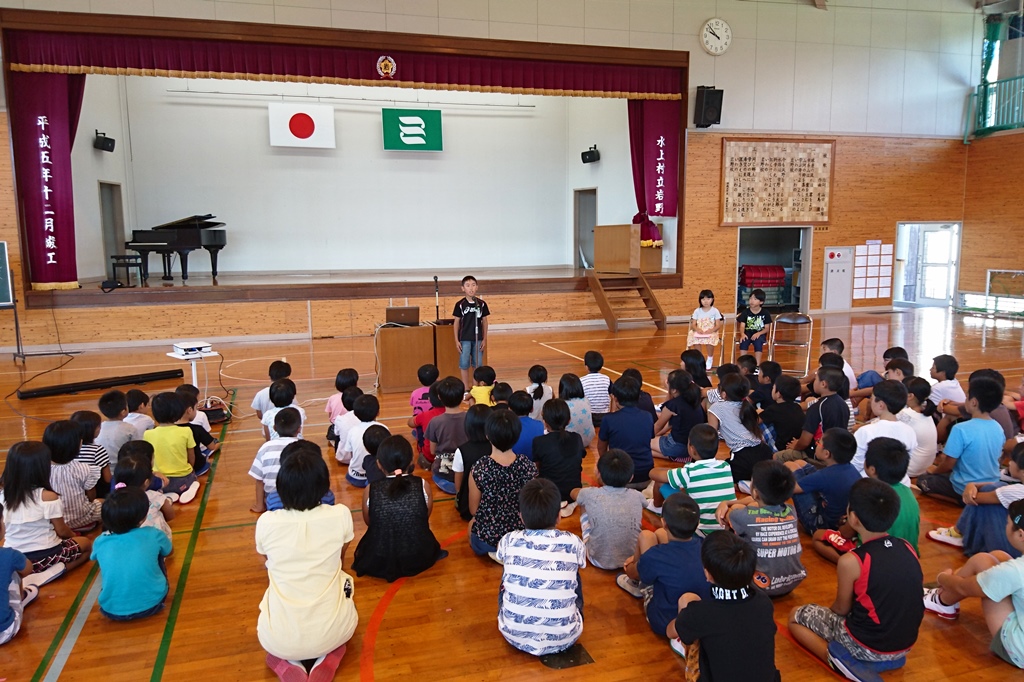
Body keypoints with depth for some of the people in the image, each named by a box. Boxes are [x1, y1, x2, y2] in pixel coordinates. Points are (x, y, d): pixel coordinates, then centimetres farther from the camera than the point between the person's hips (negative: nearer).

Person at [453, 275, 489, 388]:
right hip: (464, 339, -1)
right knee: (464, 364, 3)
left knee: (478, 364, 7)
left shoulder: (481, 304, -1)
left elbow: (484, 321, 6)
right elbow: (457, 322, 0)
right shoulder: (460, 304, -5)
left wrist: (484, 339, 3)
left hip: (478, 339, 1)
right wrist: (456, 340, -2)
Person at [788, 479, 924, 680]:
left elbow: (842, 608, -6)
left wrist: (826, 610, 16)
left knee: (796, 616, 12)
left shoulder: (850, 561, -22)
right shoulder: (907, 548, -4)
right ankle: (888, 658, 13)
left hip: (867, 646, -6)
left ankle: (842, 661, -6)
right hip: (905, 645, 6)